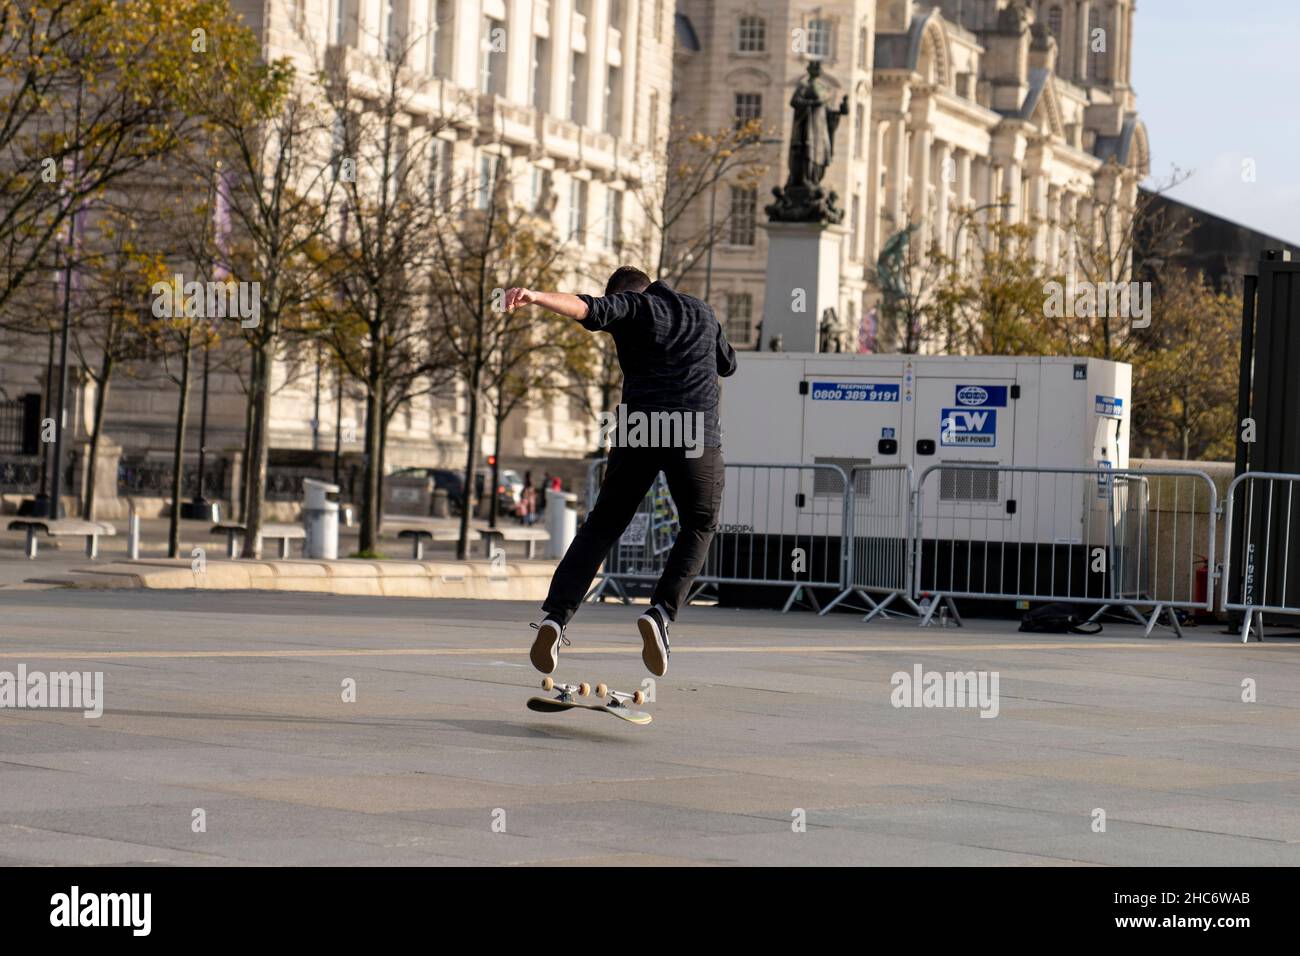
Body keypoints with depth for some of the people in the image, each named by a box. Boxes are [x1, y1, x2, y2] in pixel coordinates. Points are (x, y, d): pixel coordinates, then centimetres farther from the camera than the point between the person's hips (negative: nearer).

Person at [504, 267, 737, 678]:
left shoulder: (631, 307, 9)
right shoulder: (702, 312, 22)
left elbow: (591, 309, -14)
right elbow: (728, 364, 38)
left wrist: (535, 297, -29)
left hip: (638, 430, -1)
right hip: (697, 436, 1)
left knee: (602, 526, 10)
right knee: (699, 525, 18)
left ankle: (555, 617, -6)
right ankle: (661, 612, -4)